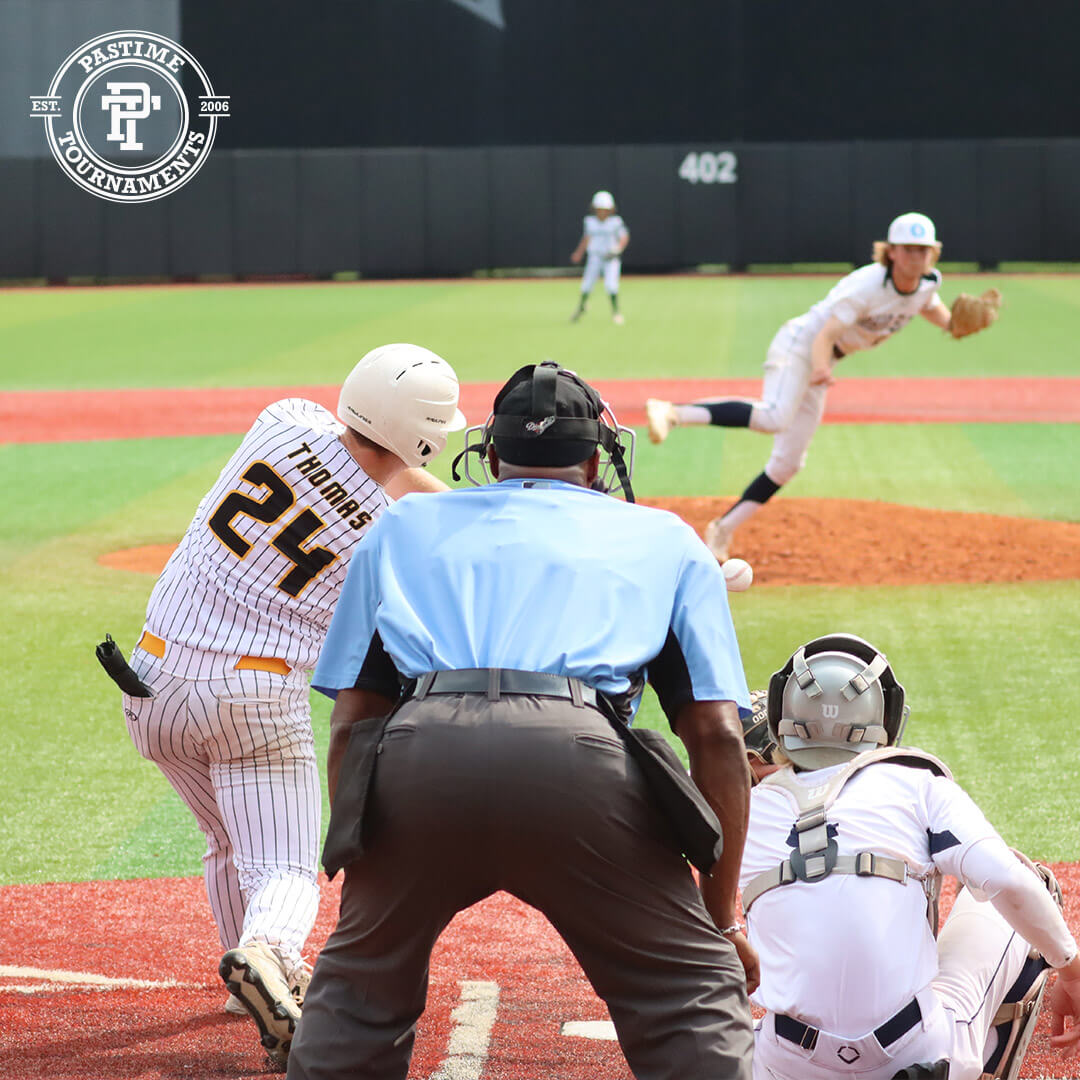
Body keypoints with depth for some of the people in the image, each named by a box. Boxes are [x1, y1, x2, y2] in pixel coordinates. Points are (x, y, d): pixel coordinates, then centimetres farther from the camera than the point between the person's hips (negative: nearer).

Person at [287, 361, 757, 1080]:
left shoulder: (404, 526, 33)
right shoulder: (666, 540, 29)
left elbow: (351, 722, 25)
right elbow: (717, 734, 19)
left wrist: (355, 872, 29)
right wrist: (723, 916, 21)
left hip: (418, 751, 2)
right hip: (575, 759, -2)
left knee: (357, 992, 23)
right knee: (696, 994, 11)